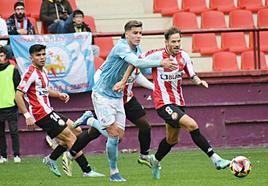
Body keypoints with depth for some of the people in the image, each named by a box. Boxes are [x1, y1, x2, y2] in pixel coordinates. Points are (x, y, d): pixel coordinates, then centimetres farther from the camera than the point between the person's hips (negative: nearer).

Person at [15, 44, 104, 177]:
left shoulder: (43, 71, 14)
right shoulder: (31, 73, -15)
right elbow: (18, 96, -19)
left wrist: (59, 95, 12)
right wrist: (27, 116, -23)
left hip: (48, 112, 10)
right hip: (42, 115, -10)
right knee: (70, 137, -10)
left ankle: (51, 159, 17)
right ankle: (87, 171, -9)